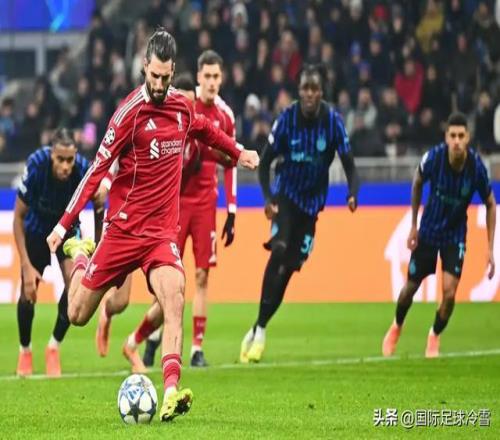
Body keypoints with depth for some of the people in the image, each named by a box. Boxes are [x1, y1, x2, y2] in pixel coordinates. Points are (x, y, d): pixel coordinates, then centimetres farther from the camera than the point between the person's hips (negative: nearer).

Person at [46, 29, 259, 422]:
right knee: (78, 315, 5)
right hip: (124, 228, -3)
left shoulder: (182, 106, 3)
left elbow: (204, 128, 29)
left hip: (163, 231, 3)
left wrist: (238, 152, 38)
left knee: (174, 300, -23)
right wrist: (64, 225, -15)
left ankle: (171, 392, -30)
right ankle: (80, 254, 38)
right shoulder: (130, 112, -14)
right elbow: (98, 168, -13)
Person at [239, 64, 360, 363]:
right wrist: (268, 198, -20)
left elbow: (348, 163, -10)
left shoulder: (333, 122, -11)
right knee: (278, 251, -23)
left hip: (312, 201, 2)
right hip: (286, 194, -2)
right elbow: (266, 161, -6)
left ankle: (259, 329, 10)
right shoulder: (287, 118, -12)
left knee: (290, 267, -1)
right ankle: (259, 329, -21)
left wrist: (353, 193, -29)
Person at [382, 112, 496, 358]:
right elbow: (417, 183, 0)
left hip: (455, 234, -1)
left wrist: (490, 249, -8)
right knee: (411, 287, 10)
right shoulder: (433, 157, -23)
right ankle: (396, 328, 42)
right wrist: (413, 225, 2)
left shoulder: (477, 167, -23)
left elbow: (490, 205, -6)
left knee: (449, 292, -14)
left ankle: (434, 337, 15)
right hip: (428, 231, 1)